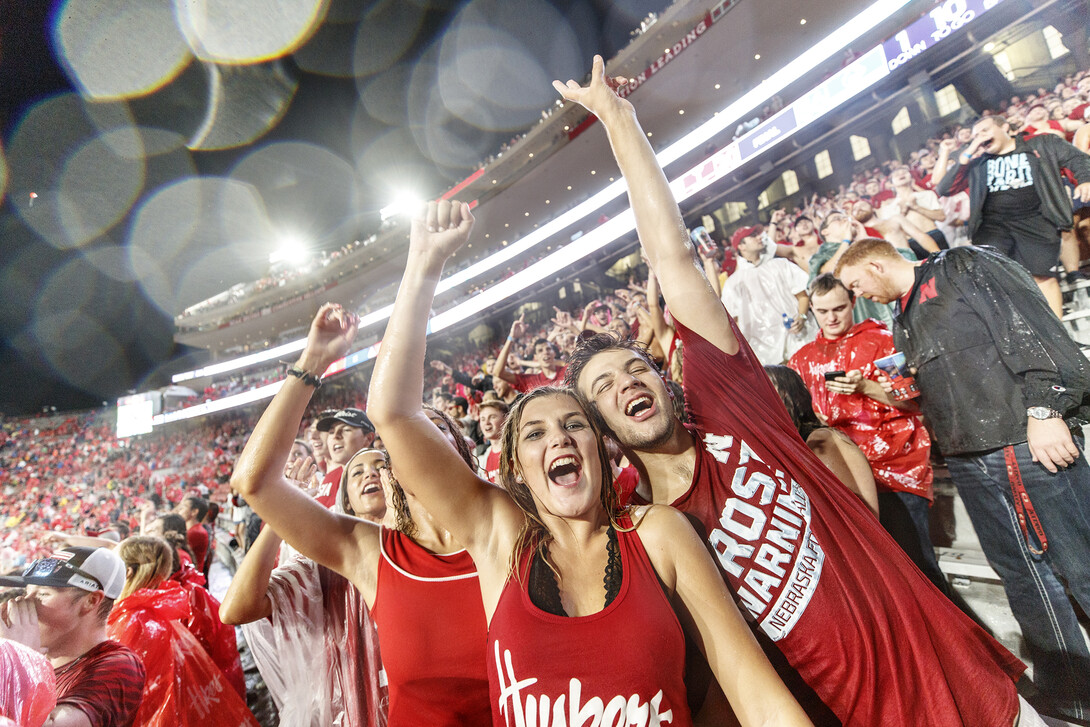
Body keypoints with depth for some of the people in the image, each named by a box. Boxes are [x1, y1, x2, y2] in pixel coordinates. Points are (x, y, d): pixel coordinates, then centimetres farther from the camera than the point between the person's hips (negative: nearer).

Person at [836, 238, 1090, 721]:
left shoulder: (964, 268, -3)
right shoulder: (903, 323, 17)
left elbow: (1033, 331, -14)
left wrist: (1043, 410, -20)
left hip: (1027, 446, -7)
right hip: (968, 463, 7)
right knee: (1023, 577, 14)